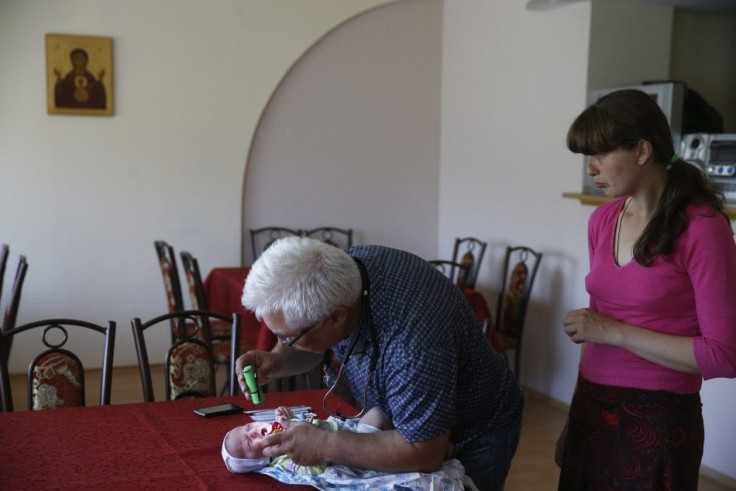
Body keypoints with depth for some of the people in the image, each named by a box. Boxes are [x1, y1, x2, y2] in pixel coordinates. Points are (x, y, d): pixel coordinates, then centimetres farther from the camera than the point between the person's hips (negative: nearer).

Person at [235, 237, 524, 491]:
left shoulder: (412, 340, -43)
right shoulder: (337, 271, -21)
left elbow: (424, 453, -33)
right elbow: (312, 348, -1)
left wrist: (326, 446, -31)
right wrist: (277, 362, -21)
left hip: (471, 439, -6)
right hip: (401, 422, 6)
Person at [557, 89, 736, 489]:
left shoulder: (702, 227, -15)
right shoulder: (602, 221, 4)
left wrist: (615, 332, -18)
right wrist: (579, 412, 16)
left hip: (658, 421, -6)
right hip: (592, 410, 6)